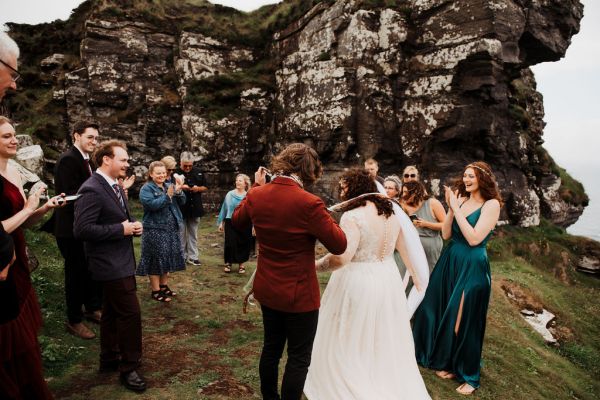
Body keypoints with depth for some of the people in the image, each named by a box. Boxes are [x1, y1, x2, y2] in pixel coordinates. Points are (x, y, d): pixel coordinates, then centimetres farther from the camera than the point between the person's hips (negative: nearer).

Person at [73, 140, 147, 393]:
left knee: (112, 312, 19)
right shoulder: (92, 190, -20)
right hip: (111, 264, -10)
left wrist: (132, 224, 1)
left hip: (118, 261, 10)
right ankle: (129, 367, 11)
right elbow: (81, 229, -25)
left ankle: (109, 359, 34)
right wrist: (121, 229, -21)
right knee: (130, 313, -5)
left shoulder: (114, 186, 11)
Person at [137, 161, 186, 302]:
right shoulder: (146, 189, -9)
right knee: (156, 260, -1)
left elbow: (182, 201, 4)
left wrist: (178, 191, -13)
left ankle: (164, 286, 28)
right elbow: (151, 204, -24)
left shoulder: (169, 186, 10)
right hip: (155, 230, -7)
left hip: (171, 229, 7)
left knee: (167, 258, 14)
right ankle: (156, 291, 10)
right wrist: (167, 196, -25)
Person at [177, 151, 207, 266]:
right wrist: (180, 187, -21)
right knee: (181, 234, 6)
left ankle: (193, 257, 20)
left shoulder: (198, 173, 6)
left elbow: (205, 187, 12)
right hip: (180, 209, -3)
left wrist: (198, 188, -9)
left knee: (193, 234, 11)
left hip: (195, 208, 3)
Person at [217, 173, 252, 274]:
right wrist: (221, 222, 9)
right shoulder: (230, 194, 2)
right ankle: (228, 263, 18)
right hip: (231, 223, 1)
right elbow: (225, 208, 8)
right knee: (230, 244, 1)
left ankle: (241, 264, 22)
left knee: (243, 244, 7)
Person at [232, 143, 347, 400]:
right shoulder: (309, 203, -24)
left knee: (271, 347, 24)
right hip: (299, 294, -6)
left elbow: (237, 222, 15)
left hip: (267, 290, 7)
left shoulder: (257, 195, -6)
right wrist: (324, 216, -3)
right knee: (299, 358, 11)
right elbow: (339, 245, -16)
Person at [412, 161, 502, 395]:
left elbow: (474, 239, -21)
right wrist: (451, 208, -9)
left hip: (472, 267, -6)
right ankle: (446, 361, 36)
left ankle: (469, 375, 25)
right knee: (443, 312, 15)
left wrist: (456, 207, -18)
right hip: (450, 262, 6)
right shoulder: (461, 199, 5)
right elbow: (446, 234, 3)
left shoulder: (491, 204, -12)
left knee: (465, 320, 5)